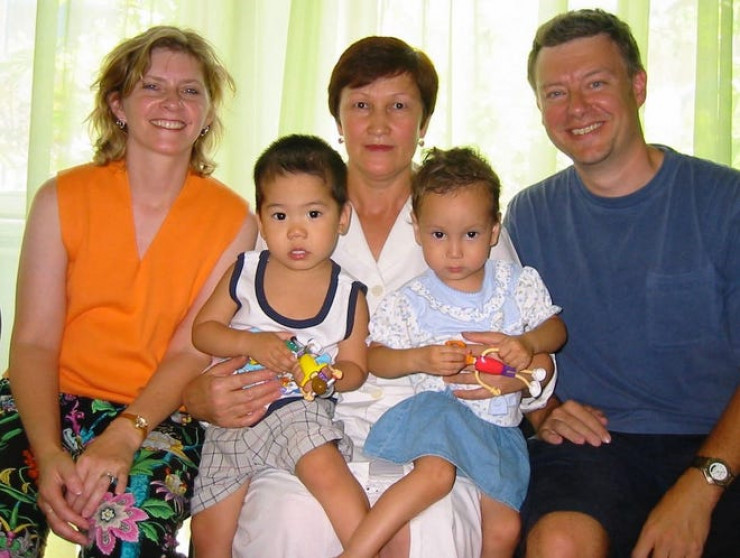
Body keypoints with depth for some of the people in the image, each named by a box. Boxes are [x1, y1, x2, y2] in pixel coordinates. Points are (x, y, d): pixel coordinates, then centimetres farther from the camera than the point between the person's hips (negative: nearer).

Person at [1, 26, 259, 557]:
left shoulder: (233, 221, 0)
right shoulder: (62, 198, 2)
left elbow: (191, 351, -6)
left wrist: (124, 436, -23)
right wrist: (49, 453, -21)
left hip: (159, 416, 0)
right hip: (49, 400, 1)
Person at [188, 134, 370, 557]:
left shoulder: (349, 296, -5)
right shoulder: (244, 274, -1)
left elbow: (355, 366, 2)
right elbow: (203, 330, 3)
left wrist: (328, 376, -21)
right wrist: (250, 343, -16)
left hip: (301, 410, -3)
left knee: (327, 471, -35)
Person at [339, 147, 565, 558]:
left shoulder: (517, 284, 5)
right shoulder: (411, 301, -1)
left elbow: (556, 328, 9)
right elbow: (376, 358, 1)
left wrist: (530, 343, -13)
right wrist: (420, 359, -17)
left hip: (501, 426, 3)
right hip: (438, 408, -3)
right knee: (436, 473, -34)